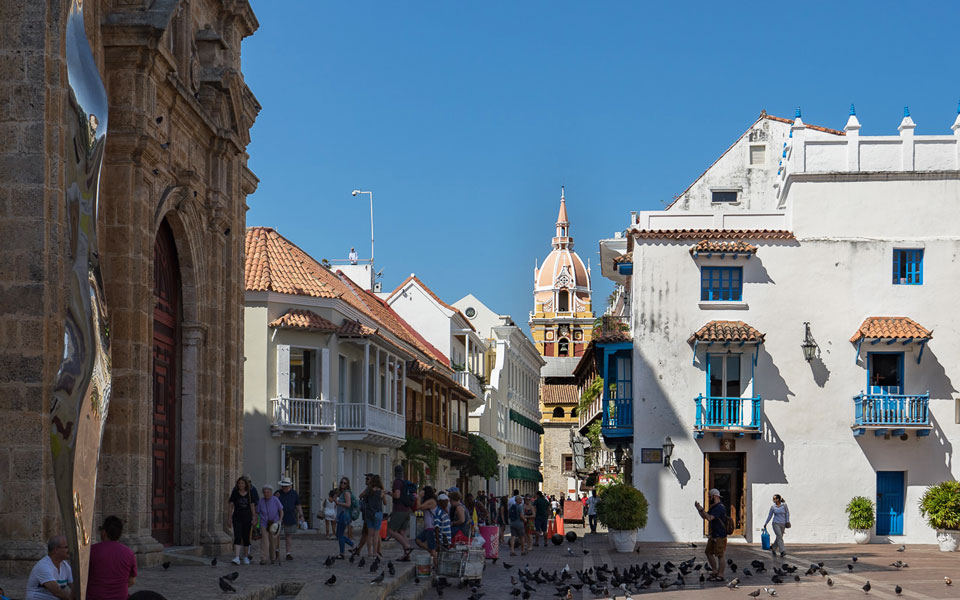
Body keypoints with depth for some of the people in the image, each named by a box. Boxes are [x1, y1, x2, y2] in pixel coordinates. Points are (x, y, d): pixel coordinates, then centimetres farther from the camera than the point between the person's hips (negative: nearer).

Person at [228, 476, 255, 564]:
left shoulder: (249, 494, 4)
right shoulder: (235, 493, 1)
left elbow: (252, 507, 8)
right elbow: (231, 506, 3)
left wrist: (253, 518, 3)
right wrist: (230, 519, -1)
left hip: (247, 518, 2)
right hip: (237, 518, -2)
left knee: (246, 538, 8)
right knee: (237, 537, -14)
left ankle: (246, 557, 22)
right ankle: (237, 557, -23)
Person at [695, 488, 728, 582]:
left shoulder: (719, 507, -17)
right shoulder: (714, 507, 17)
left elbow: (709, 518, -26)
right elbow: (705, 517, 21)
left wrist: (701, 509, -19)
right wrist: (699, 509, 7)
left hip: (720, 536, -10)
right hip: (713, 535, 10)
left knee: (719, 556, -7)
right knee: (708, 553, 13)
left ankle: (720, 575, -4)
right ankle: (715, 572, 21)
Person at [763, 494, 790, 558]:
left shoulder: (784, 505, 0)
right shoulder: (773, 507, 2)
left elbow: (787, 513, 5)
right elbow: (769, 516, 10)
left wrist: (787, 521, -6)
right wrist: (765, 523, 14)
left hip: (782, 524, 2)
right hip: (776, 523, -2)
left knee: (778, 538, 10)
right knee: (779, 536, -16)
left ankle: (773, 550, 29)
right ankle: (782, 552, -22)